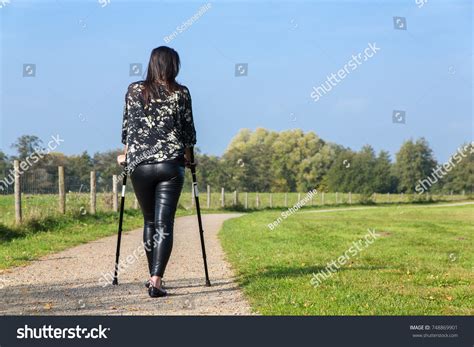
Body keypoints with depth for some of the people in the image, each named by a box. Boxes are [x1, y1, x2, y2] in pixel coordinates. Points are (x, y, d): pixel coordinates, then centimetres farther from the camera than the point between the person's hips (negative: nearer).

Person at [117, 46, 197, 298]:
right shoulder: (181, 93, 2)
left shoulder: (134, 90, 5)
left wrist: (126, 155, 23)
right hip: (171, 164, -2)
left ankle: (153, 276, 21)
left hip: (139, 164, 2)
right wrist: (188, 157, 24)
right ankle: (156, 280, -13)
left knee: (149, 221, 17)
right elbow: (188, 130, 8)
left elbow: (127, 127, 9)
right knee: (165, 224, -3)